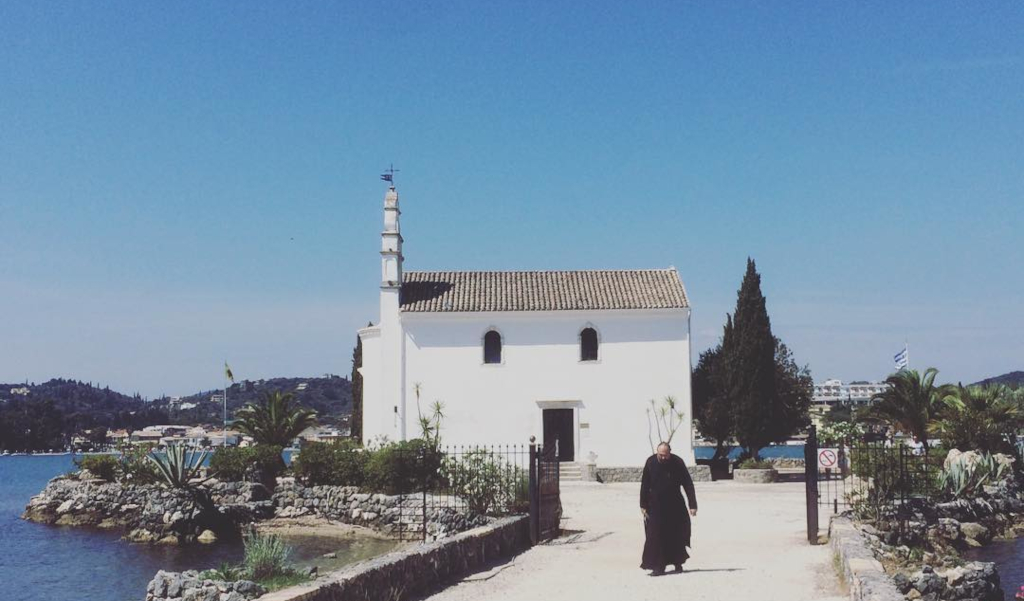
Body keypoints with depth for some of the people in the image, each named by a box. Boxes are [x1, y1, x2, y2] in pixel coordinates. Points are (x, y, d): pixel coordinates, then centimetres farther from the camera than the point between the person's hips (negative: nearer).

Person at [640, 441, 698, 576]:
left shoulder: (677, 462, -14)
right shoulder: (650, 462, -10)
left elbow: (688, 484, -11)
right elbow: (644, 484, -1)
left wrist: (692, 505, -14)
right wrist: (643, 505, -1)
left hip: (675, 505, 0)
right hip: (656, 505, 0)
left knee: (677, 534, 6)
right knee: (657, 535, -6)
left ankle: (678, 562, 25)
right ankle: (658, 566, -3)